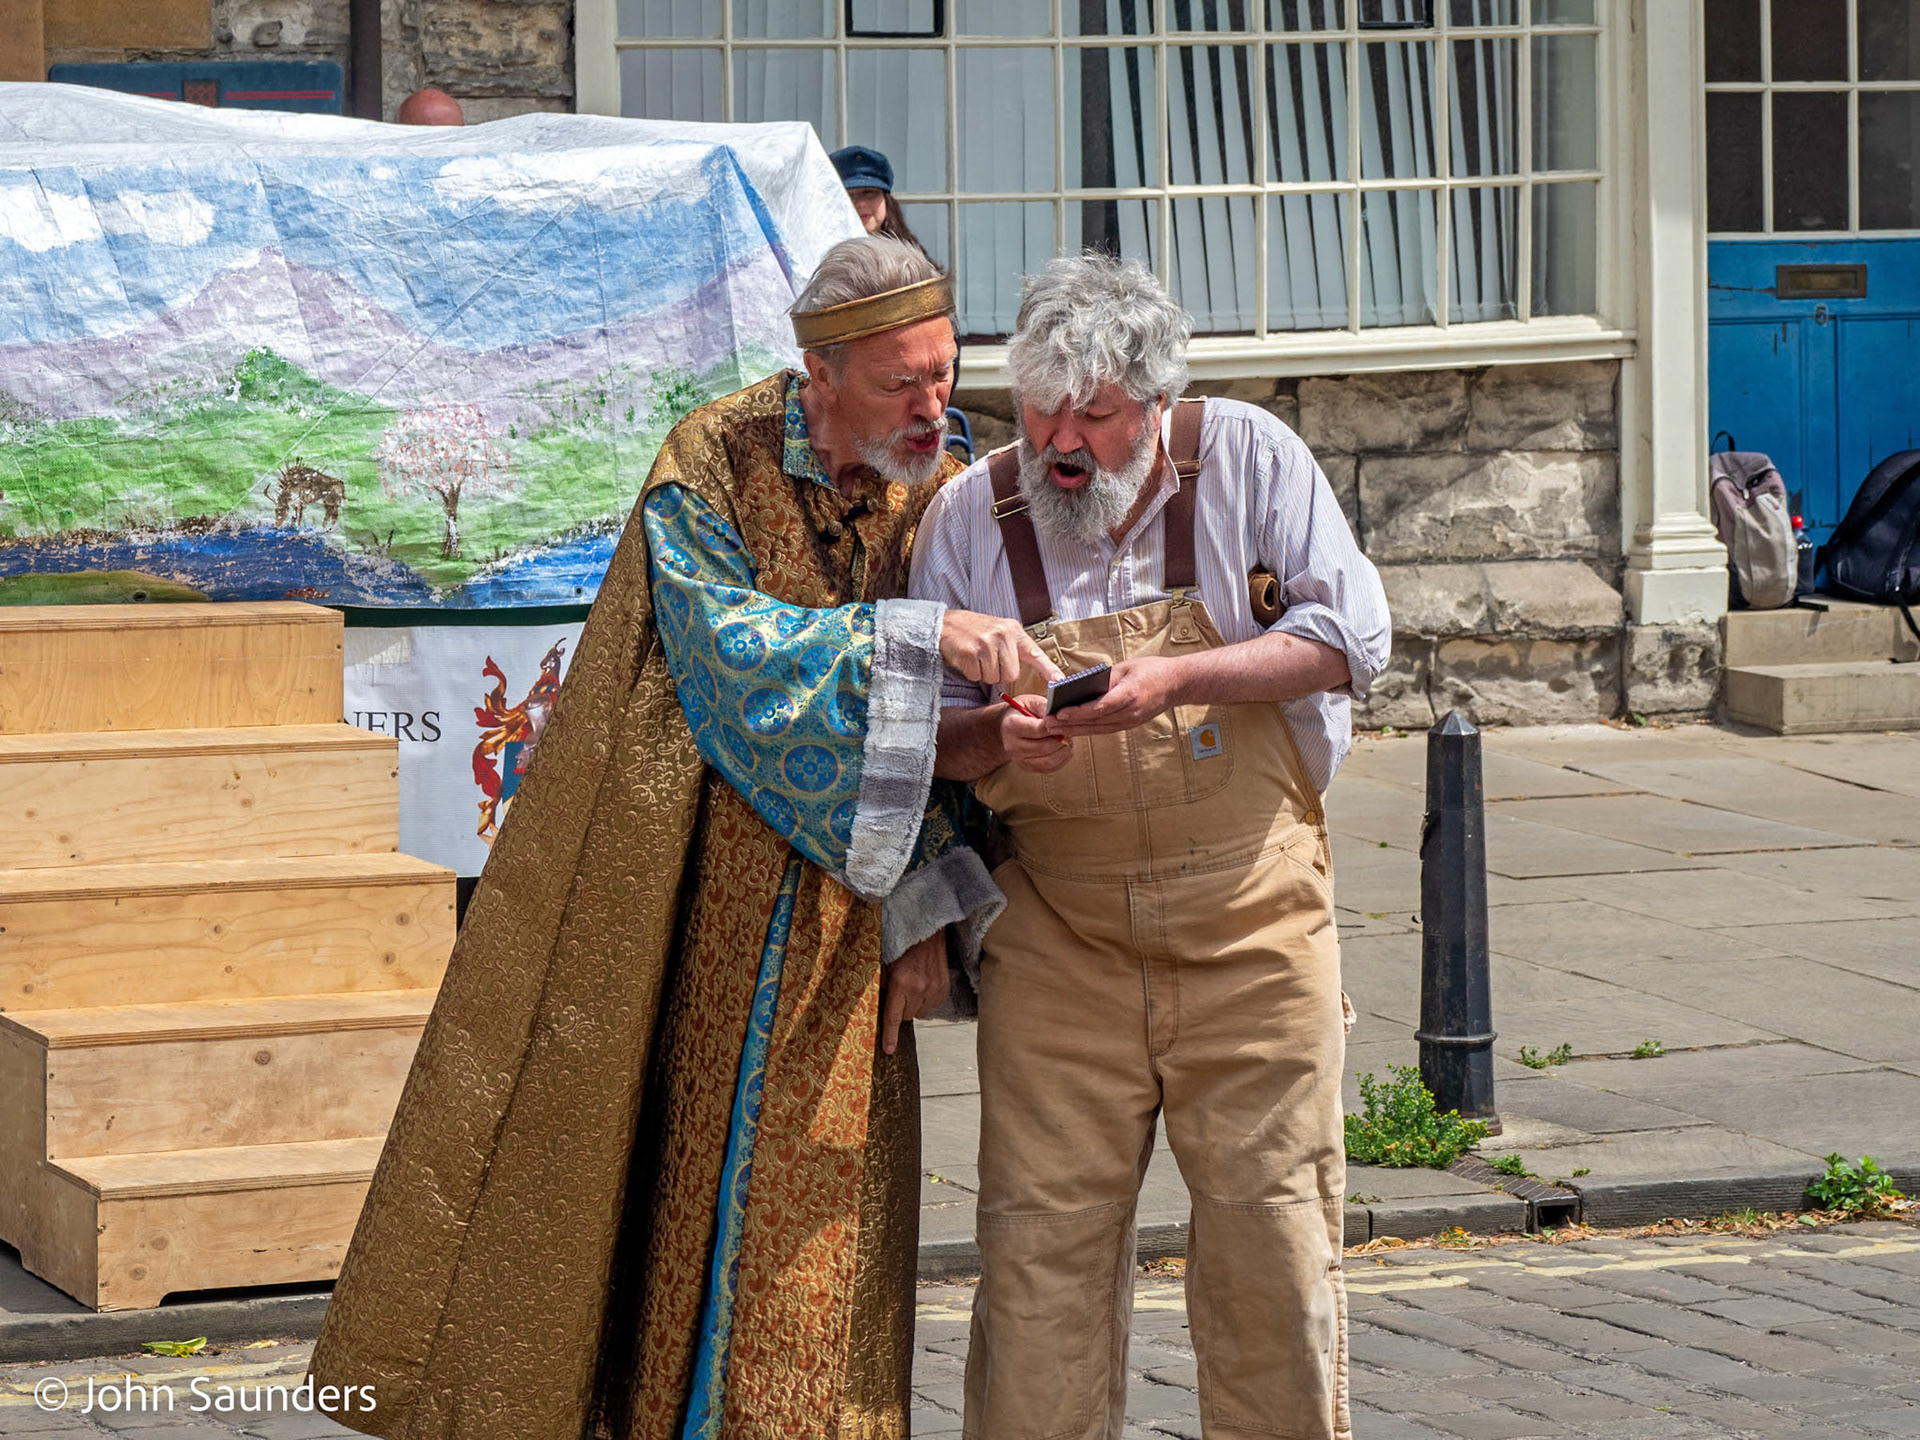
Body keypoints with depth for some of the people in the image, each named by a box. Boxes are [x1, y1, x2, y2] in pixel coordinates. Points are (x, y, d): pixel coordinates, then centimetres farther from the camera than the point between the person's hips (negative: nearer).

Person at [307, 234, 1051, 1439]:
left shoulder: (937, 488, 1)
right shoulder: (710, 470, -12)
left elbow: (938, 728, 6)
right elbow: (737, 654, -25)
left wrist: (922, 907, -2)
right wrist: (921, 638, -35)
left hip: (830, 924, 4)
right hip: (680, 906, -4)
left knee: (805, 1213, 3)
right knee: (650, 1179, 1)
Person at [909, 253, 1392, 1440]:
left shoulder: (1247, 458, -3)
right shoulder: (969, 518, 1)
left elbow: (1352, 632, -8)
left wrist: (1178, 682, -19)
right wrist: (997, 740, -16)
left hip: (1249, 917, -1)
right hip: (1060, 931, 1)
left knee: (1271, 1228, 1)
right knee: (1042, 1236, 0)